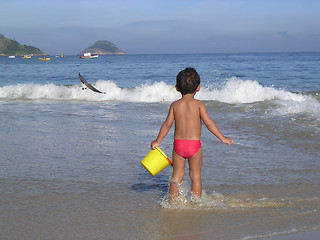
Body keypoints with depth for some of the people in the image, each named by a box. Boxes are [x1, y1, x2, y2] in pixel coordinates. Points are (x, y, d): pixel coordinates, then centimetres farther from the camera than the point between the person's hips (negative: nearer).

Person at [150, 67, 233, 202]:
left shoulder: (175, 105, 1)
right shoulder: (199, 104, -6)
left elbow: (167, 124, 1)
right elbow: (208, 123, -10)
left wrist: (157, 141, 10)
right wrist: (223, 138, -5)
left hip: (178, 144, 2)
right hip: (195, 144, -2)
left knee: (177, 175, 13)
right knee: (196, 175, 8)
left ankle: (172, 201, 16)